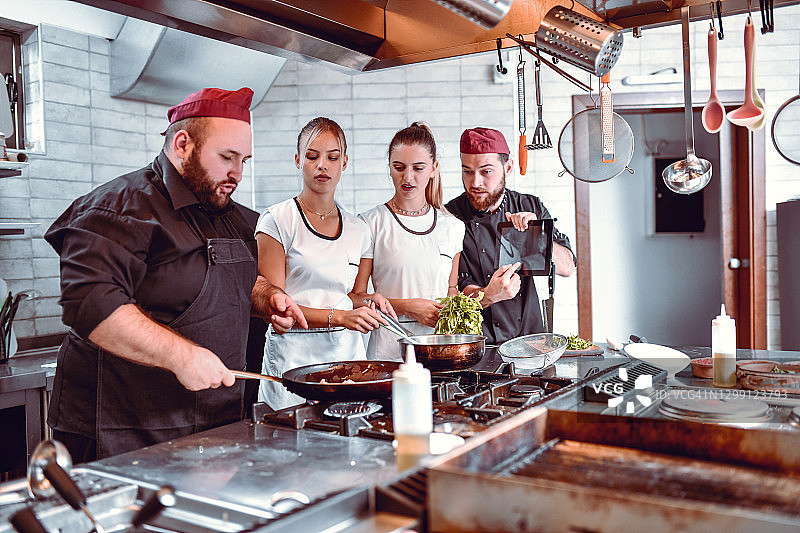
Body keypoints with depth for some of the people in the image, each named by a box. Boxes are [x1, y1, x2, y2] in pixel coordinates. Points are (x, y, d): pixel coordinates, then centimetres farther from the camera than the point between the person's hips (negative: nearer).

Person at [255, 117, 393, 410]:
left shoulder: (357, 229, 11)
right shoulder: (277, 220, -4)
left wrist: (368, 299, 1)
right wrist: (339, 316, -20)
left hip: (348, 351, 4)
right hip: (293, 355, -4)